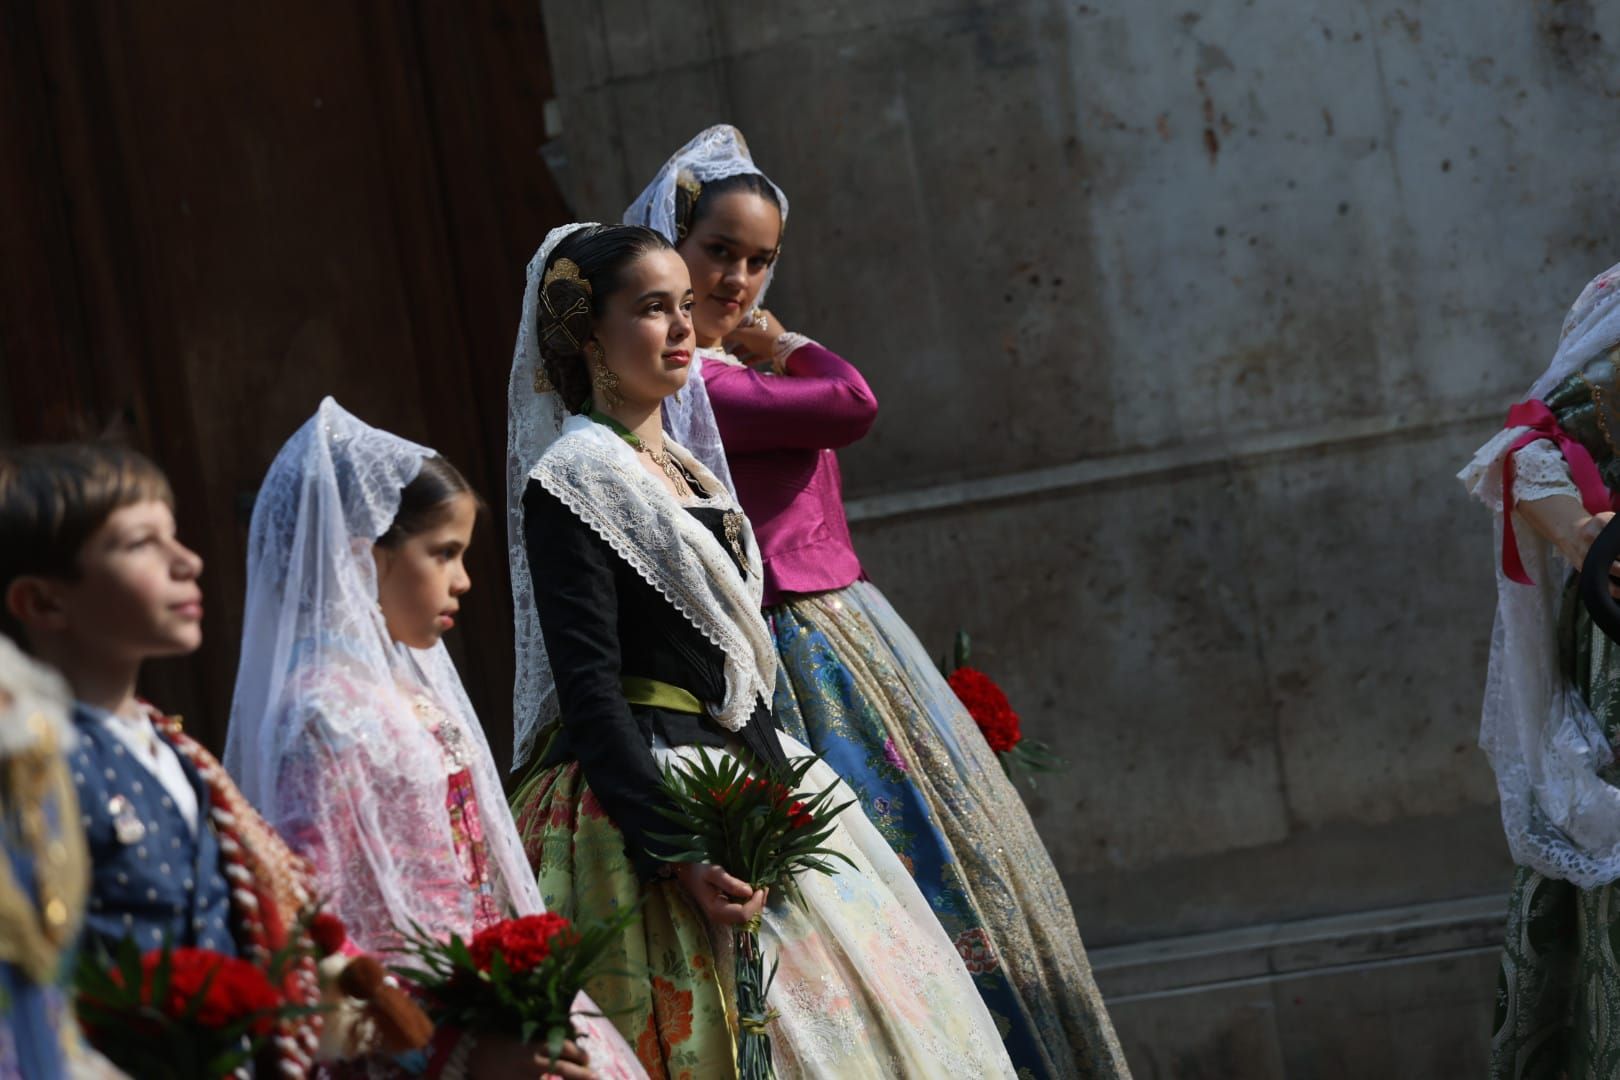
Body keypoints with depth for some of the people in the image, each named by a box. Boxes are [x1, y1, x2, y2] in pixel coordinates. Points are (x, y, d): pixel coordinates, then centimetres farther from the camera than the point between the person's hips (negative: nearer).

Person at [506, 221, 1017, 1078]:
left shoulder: (677, 465, 15)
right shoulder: (573, 477, -11)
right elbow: (589, 691, -19)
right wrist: (671, 854, -26)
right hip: (643, 795, -9)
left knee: (859, 1009, 7)